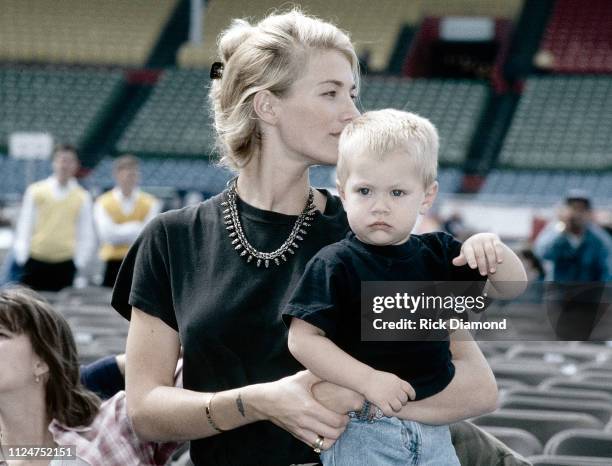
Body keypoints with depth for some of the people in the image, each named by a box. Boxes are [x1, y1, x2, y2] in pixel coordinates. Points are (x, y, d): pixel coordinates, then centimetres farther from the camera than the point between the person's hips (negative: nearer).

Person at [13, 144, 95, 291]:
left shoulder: (82, 197, 6)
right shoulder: (35, 191, 6)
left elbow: (86, 236, 8)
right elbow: (24, 226, 6)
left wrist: (79, 261, -1)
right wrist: (21, 256, -1)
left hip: (65, 265, 0)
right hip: (35, 262, 0)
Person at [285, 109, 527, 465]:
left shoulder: (438, 254, 4)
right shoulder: (335, 265, -11)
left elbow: (511, 287, 7)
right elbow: (303, 339, -14)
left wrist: (493, 250, -14)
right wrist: (368, 380, -22)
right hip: (362, 434, -5)